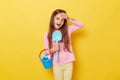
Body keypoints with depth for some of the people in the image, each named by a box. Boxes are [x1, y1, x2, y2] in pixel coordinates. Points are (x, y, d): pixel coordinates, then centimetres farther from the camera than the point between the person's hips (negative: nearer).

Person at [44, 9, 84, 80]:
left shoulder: (67, 30, -3)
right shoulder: (47, 34, -5)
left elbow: (81, 25, -7)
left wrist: (69, 19, -15)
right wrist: (52, 50, -23)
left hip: (68, 63, 1)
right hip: (57, 65, 0)